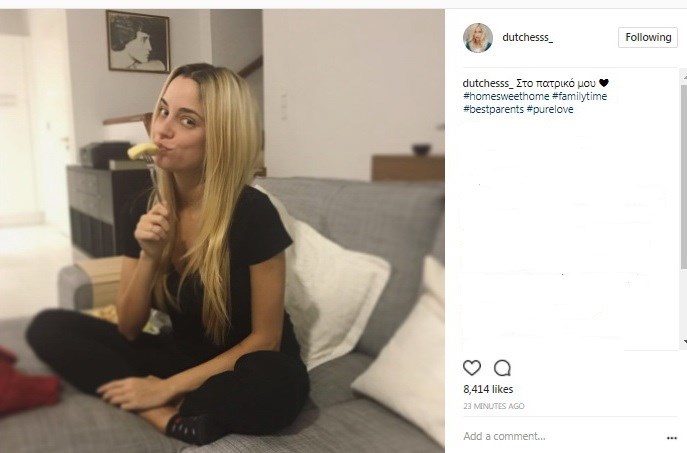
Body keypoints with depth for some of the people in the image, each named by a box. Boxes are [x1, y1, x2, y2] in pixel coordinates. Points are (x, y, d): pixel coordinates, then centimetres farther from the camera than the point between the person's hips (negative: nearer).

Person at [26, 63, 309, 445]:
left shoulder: (253, 213, -21)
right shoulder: (148, 206, -5)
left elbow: (265, 339, -16)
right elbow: (128, 329, -2)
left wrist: (168, 388, -18)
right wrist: (149, 256, -20)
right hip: (182, 354, 5)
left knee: (280, 385, -39)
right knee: (49, 328, -7)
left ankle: (163, 408, -14)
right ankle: (172, 417, -18)